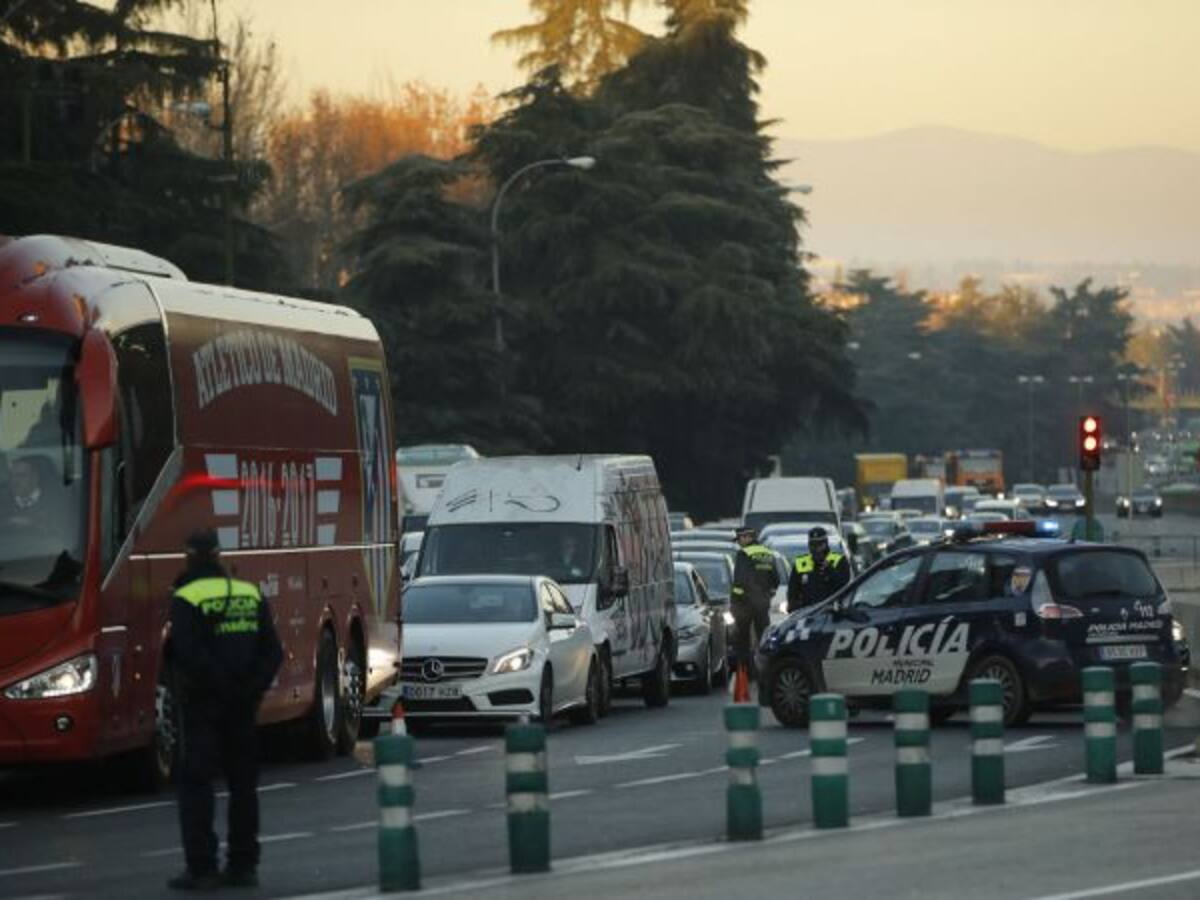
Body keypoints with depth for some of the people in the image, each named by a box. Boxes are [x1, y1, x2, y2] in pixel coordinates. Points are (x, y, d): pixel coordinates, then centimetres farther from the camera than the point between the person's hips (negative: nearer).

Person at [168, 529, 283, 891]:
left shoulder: (186, 600, -10)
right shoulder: (251, 594, 8)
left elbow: (189, 655, -20)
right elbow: (273, 651, 4)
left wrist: (219, 685, -11)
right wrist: (253, 687, 0)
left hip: (204, 704, -5)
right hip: (244, 706, 5)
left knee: (196, 784, -2)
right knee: (244, 785, 13)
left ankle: (201, 868, -7)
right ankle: (243, 865, 15)